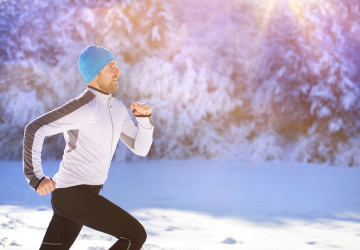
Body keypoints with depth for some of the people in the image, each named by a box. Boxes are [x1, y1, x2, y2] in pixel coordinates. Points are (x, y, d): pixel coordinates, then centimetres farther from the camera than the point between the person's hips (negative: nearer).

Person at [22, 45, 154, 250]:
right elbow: (35, 129, -17)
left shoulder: (117, 109, 14)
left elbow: (140, 148, 15)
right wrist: (36, 177, -20)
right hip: (75, 194, -9)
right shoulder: (86, 106, -15)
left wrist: (145, 118, -2)